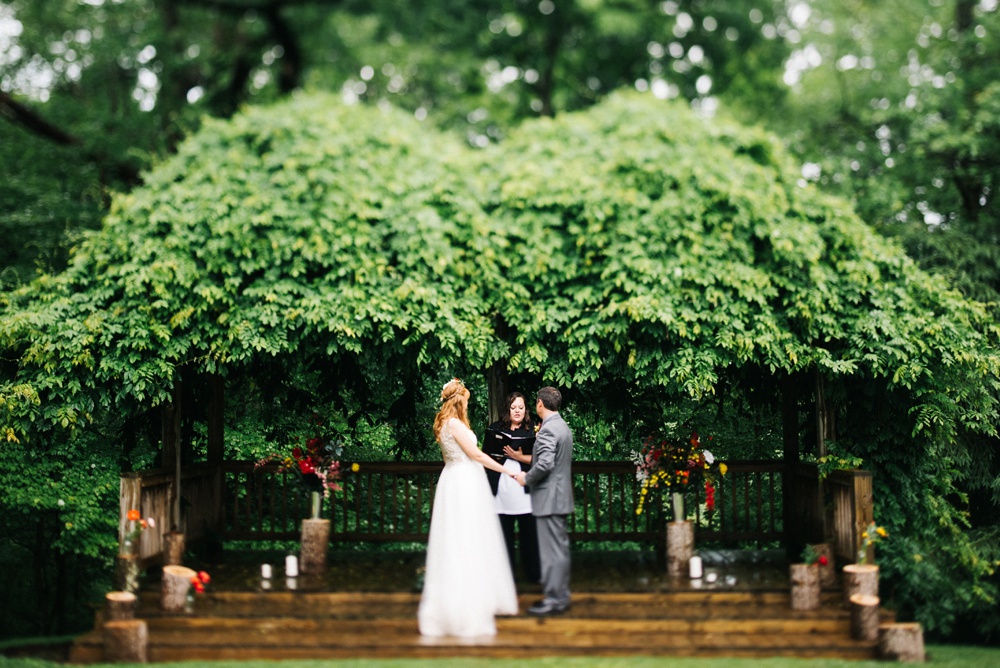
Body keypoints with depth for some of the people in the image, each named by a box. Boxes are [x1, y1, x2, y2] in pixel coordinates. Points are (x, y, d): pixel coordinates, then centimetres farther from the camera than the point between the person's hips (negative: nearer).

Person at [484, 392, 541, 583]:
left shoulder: (533, 431, 5)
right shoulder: (495, 429, 10)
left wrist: (519, 457, -13)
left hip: (525, 488, -1)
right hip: (501, 488, 2)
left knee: (529, 533, -2)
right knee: (503, 532, 3)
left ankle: (533, 573, 7)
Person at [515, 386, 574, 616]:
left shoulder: (548, 429, -18)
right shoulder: (563, 426, 14)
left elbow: (545, 463, -27)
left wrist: (527, 478, -11)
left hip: (549, 498, -10)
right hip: (561, 496, 10)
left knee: (551, 551, -5)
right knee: (560, 549, 14)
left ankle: (553, 600, -2)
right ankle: (561, 596, 20)